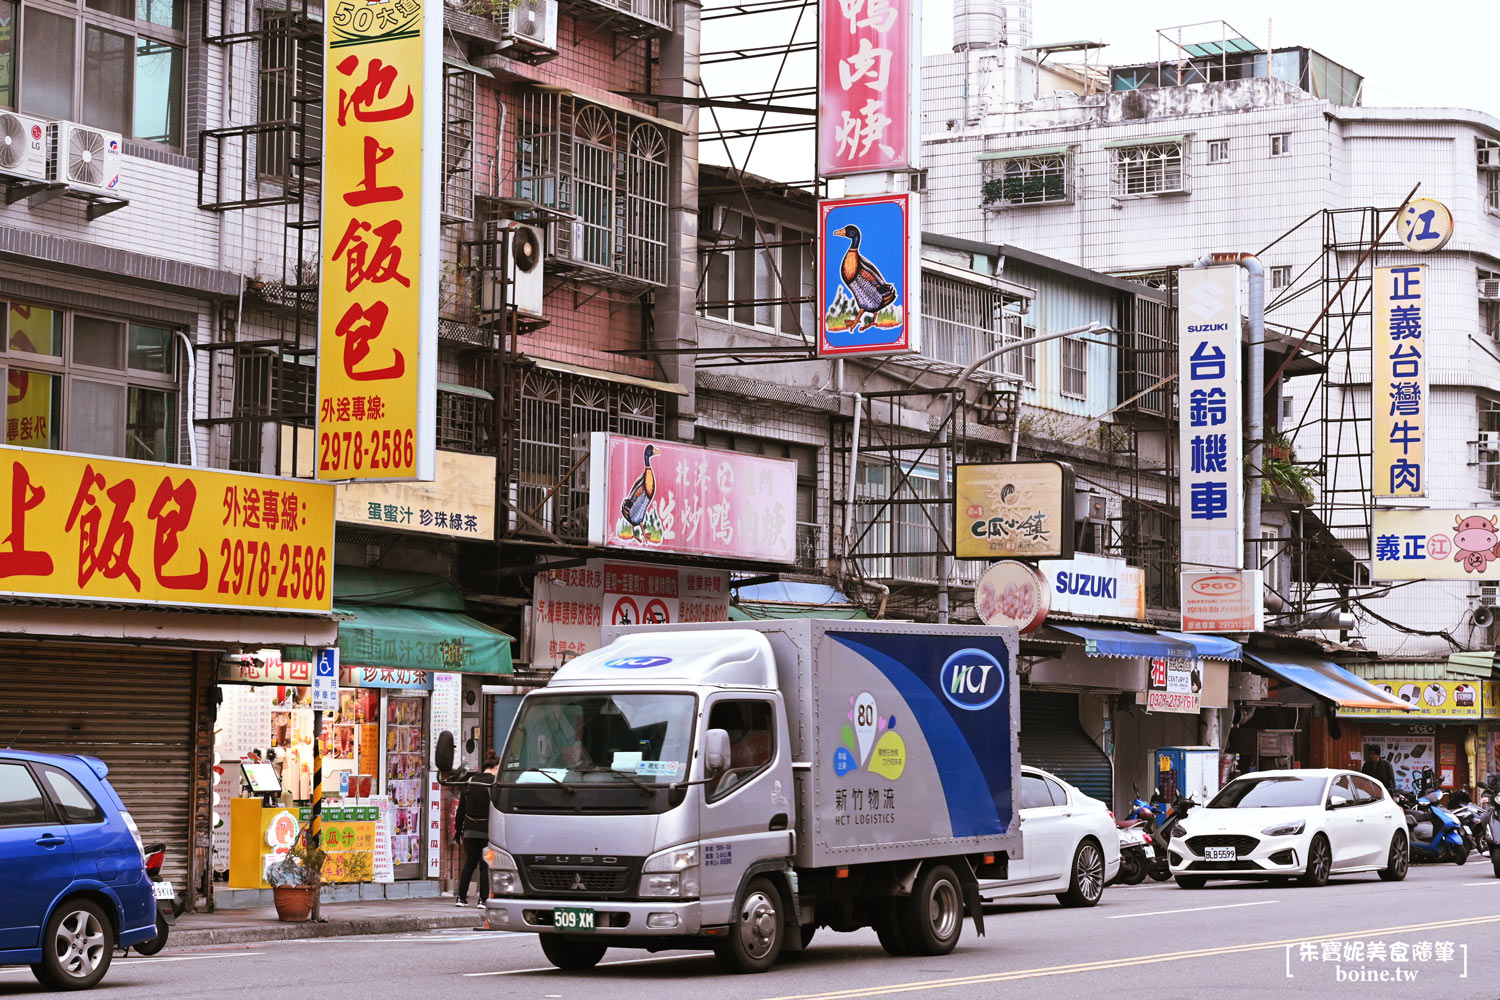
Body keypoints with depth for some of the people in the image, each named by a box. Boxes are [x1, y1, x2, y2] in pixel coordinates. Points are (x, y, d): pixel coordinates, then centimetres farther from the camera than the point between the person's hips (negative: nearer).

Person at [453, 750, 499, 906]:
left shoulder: (471, 781, 6)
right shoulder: (495, 783, -7)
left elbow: (461, 808, 9)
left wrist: (458, 829, 15)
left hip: (470, 829, 4)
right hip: (487, 829, -4)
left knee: (469, 864, 14)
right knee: (485, 865, 3)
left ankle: (461, 897, 14)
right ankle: (483, 899, 1)